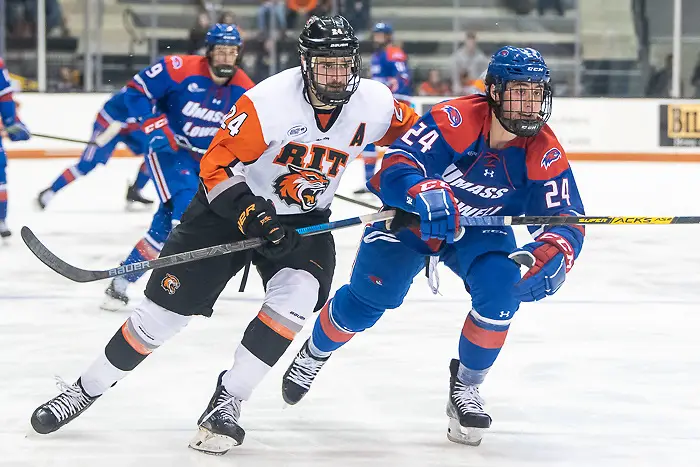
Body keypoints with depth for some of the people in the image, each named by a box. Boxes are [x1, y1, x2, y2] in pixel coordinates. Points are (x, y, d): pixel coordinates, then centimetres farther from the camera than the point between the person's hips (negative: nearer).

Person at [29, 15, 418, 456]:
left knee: (296, 297, -26)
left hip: (304, 220, 3)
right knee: (167, 307, -4)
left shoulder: (375, 102, -13)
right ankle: (87, 388, 14)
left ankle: (226, 404, -13)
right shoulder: (269, 101, -26)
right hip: (231, 206, -3)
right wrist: (254, 217, -31)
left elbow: (410, 132, 9)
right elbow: (217, 166, -21)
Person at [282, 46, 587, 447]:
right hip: (411, 215, -3)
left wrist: (553, 255, -43)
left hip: (481, 229, 3)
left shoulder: (545, 153, -21)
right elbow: (394, 169, -38)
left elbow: (567, 219, -20)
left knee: (502, 289, -23)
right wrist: (427, 194, -60)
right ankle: (316, 352, 22)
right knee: (372, 296, -12)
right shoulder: (454, 120, -32)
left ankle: (466, 387, 0)